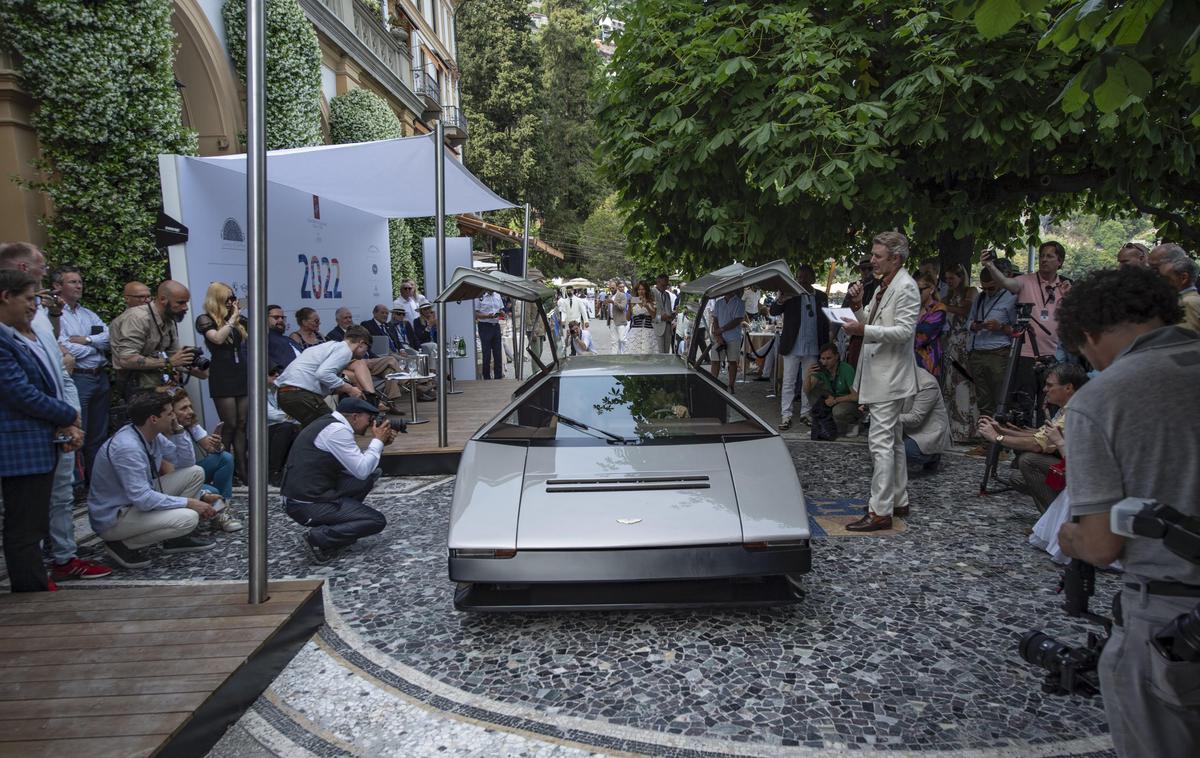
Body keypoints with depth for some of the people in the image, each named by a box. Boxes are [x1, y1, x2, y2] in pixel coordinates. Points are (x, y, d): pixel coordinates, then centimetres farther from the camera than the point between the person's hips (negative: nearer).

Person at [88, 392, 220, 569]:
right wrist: (189, 503, -25)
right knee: (188, 518, -28)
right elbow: (143, 499, -31)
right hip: (113, 518, -9)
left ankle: (177, 538, 10)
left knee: (195, 472, 1)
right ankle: (125, 545, -6)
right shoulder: (127, 448, -29)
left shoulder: (153, 435, -2)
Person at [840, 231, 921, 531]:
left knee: (881, 442, -11)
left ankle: (880, 511, -8)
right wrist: (858, 307, 3)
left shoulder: (905, 287, -14)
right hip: (879, 374, 11)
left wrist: (863, 330, -29)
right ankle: (898, 501, 27)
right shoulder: (884, 286, 16)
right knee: (893, 440, 17)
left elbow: (904, 331, -22)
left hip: (890, 376, -11)